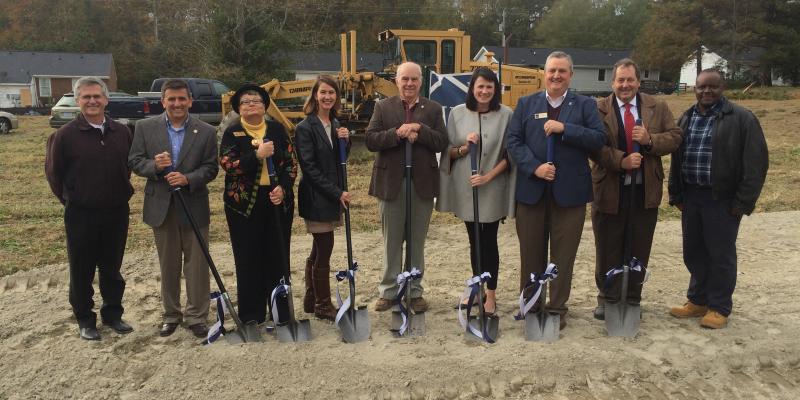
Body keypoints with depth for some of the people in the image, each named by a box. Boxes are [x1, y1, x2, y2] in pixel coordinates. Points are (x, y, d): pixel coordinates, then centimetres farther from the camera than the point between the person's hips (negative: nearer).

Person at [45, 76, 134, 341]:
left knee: (112, 268, 14)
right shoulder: (65, 135, -8)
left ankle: (113, 314, 28)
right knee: (82, 271, 9)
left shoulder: (121, 132, 1)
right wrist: (70, 200, 6)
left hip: (117, 212, 3)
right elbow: (53, 173, 2)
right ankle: (85, 319, 23)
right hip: (81, 216, -3)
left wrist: (123, 193, 9)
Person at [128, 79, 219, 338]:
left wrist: (187, 178, -21)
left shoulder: (206, 131, -2)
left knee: (196, 266, 4)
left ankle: (197, 317, 17)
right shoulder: (145, 127, 1)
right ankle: (171, 315, 29)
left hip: (194, 207, -1)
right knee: (168, 266, 14)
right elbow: (134, 161, 1)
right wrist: (154, 165, -20)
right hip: (161, 207, 1)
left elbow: (211, 168, -3)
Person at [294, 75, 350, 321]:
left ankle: (311, 301, 26)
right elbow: (309, 167, -17)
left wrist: (345, 140, -5)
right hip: (316, 197, -8)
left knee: (318, 250, 15)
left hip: (332, 196, 8)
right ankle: (323, 305, 10)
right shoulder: (306, 128, -12)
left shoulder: (335, 124, 11)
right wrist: (337, 193, -18)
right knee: (325, 248, -3)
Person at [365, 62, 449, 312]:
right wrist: (398, 133, -18)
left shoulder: (433, 109, 6)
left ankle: (415, 291, 21)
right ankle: (388, 291, 21)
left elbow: (442, 143, -3)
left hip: (422, 183, 1)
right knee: (391, 241, 9)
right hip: (391, 183, 0)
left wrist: (419, 130, -17)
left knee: (417, 242, 10)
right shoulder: (383, 107, 5)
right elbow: (371, 141, -6)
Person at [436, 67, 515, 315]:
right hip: (465, 187, 2)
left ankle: (491, 294, 16)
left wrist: (489, 176, -14)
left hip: (493, 188, -2)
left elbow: (509, 154, -3)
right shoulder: (457, 113, 0)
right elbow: (448, 152, 4)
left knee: (489, 241, 4)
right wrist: (465, 147, -15)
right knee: (474, 241, 13)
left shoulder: (506, 115, -5)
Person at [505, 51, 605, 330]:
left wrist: (565, 128, -17)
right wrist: (534, 167, -14)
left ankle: (557, 307, 20)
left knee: (563, 253, 6)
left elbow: (599, 139, -6)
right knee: (531, 251, 10)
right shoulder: (526, 104, 8)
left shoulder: (585, 105, 6)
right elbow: (513, 141, 0)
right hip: (531, 189, 1)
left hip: (569, 190, -1)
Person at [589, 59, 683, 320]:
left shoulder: (657, 107, 6)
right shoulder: (599, 109, -3)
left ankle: (633, 299, 26)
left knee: (639, 249, 11)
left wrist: (650, 139, -15)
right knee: (608, 250, 8)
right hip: (609, 190, -2)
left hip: (645, 191, 2)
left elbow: (675, 138, 3)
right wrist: (621, 161, -21)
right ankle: (607, 299, 24)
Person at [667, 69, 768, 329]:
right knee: (693, 252, 12)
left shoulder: (741, 119, -7)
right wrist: (676, 194, 10)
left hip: (722, 199, -5)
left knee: (721, 254, 3)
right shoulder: (686, 118, 11)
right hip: (691, 196, 5)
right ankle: (697, 300, 27)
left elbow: (755, 163, -10)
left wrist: (744, 201, -14)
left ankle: (719, 308, 16)